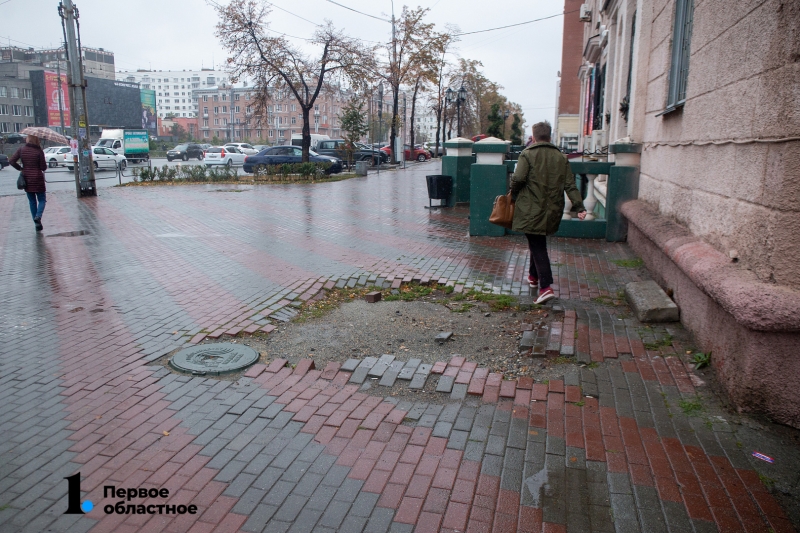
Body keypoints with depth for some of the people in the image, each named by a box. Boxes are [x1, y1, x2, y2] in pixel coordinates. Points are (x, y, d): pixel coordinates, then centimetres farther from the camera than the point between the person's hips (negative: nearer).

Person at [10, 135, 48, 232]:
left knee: (32, 201, 13)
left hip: (26, 179, 3)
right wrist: (44, 165, 10)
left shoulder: (21, 149, -1)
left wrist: (20, 168, 9)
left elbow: (11, 161, -5)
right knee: (42, 199, 8)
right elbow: (43, 167, -11)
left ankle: (37, 224, 12)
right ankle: (38, 216, -20)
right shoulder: (39, 151, -11)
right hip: (37, 178, -3)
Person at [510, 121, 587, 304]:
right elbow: (570, 185, 2)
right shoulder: (561, 157, 8)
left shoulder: (527, 154, -7)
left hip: (531, 210, -5)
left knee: (537, 246, -4)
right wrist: (579, 207, 0)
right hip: (552, 211, 5)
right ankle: (534, 276, 39)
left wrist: (513, 192, 4)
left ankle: (546, 287, -14)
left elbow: (518, 179, -17)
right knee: (538, 243, 24)